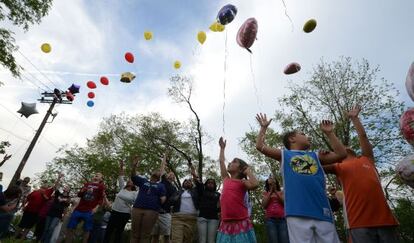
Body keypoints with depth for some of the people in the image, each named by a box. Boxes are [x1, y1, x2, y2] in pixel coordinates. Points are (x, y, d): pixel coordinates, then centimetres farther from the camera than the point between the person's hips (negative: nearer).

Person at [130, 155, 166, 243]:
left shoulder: (161, 186, 17)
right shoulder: (143, 181, 19)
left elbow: (163, 199, 9)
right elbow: (133, 176, 4)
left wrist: (163, 199, -15)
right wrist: (134, 166, -13)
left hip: (152, 211, -1)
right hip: (137, 209, 1)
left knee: (145, 234, -2)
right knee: (135, 233, 3)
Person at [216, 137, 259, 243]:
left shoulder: (243, 182, 2)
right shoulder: (226, 180, 14)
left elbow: (255, 184, -21)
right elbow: (221, 161, 22)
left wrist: (248, 170, -4)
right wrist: (222, 148, 34)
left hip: (241, 223, -4)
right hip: (226, 224, 4)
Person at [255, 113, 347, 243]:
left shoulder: (315, 156, 26)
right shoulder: (284, 154, 15)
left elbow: (341, 154, 20)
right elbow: (260, 146, 8)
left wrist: (329, 133, 22)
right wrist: (264, 127, 19)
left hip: (321, 210, 4)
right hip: (297, 212, -3)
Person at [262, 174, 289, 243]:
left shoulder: (281, 192, 18)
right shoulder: (265, 193, 15)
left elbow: (285, 203, 1)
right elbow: (264, 205, 1)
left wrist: (275, 191, -2)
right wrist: (270, 192, 0)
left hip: (282, 219, 1)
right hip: (270, 220, -1)